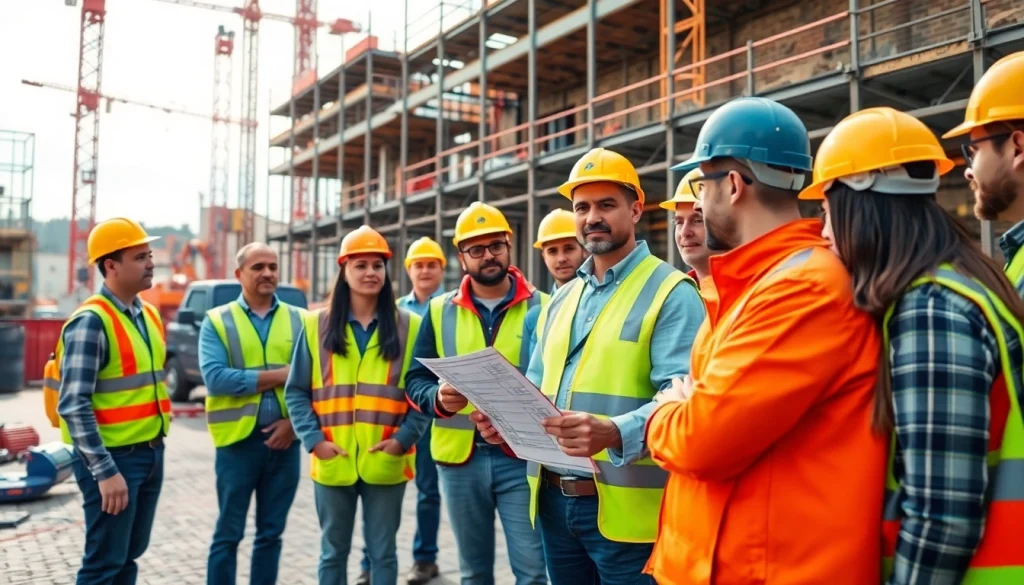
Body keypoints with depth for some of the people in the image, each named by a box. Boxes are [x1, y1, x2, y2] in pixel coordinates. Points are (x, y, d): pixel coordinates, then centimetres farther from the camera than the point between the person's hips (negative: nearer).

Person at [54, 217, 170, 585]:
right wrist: (104, 471, -21)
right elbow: (73, 405, -19)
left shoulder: (149, 314, 9)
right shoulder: (91, 321, -15)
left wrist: (155, 448, 16)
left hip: (150, 454, 8)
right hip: (113, 458, -7)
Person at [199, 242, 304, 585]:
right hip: (238, 438, -2)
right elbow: (215, 378, -14)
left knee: (271, 532, 13)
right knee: (228, 534, 7)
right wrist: (280, 375, -15)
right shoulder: (216, 321, 0)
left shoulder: (298, 320, 7)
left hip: (284, 438, 2)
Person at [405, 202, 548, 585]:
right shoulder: (440, 311, 8)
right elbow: (416, 379, 7)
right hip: (459, 456, 3)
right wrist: (438, 398, -14)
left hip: (522, 456, -2)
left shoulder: (541, 308, 1)